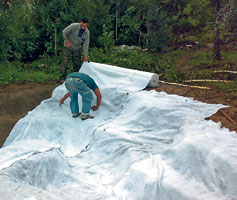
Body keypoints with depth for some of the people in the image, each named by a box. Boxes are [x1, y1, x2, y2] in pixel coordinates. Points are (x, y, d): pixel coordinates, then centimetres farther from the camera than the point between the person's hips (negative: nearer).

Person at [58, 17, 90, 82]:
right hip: (68, 47, -4)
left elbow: (86, 44, -5)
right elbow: (64, 32, -13)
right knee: (65, 63, -9)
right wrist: (67, 41, -12)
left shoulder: (87, 32, -9)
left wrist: (85, 55, -6)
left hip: (77, 48, 4)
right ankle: (62, 78, -6)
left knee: (77, 64, 6)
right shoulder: (74, 26, -22)